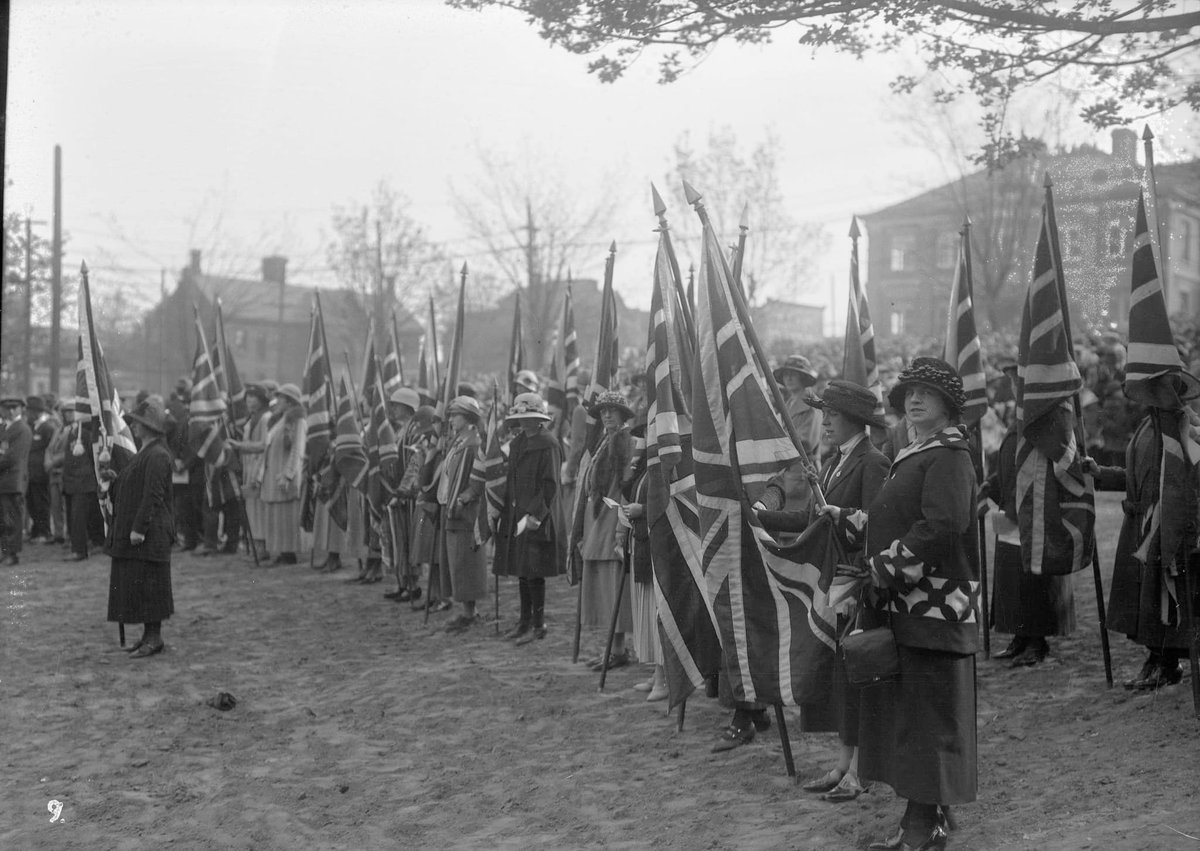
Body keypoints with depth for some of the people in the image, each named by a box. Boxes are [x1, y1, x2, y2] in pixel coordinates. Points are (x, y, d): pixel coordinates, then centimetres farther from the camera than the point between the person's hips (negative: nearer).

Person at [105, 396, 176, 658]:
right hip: (133, 530, 11)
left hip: (149, 534, -11)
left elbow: (153, 496, -22)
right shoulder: (145, 453, 16)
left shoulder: (157, 456, -17)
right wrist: (116, 479, 10)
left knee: (147, 583, -6)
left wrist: (139, 528, -24)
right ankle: (148, 635, 19)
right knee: (136, 584, 13)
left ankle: (154, 637, -1)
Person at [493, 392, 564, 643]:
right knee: (521, 571, 12)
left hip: (537, 518, -8)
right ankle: (525, 621, 21)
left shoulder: (548, 445, -11)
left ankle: (538, 625, 2)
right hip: (516, 515, 8)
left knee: (534, 572, -5)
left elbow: (550, 484, -15)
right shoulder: (518, 443, 14)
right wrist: (504, 513, 13)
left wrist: (536, 514, -19)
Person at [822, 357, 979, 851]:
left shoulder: (948, 457, -10)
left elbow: (943, 526, -23)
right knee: (898, 712, 11)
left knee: (927, 713, -3)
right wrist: (835, 516, 15)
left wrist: (883, 569, -20)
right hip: (898, 606, 9)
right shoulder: (913, 457, 19)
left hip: (933, 609, -9)